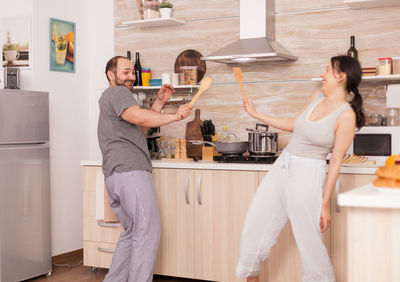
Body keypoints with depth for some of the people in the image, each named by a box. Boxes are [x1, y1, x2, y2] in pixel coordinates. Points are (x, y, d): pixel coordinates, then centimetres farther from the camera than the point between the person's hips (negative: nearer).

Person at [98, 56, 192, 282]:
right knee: (148, 232, -9)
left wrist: (159, 102, 19)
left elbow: (140, 127, 25)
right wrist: (176, 116, -15)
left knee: (132, 232, 16)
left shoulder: (111, 98, 30)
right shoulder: (117, 93, -2)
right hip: (131, 171, -11)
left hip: (114, 176, 11)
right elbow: (139, 117, -19)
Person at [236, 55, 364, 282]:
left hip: (308, 176, -7)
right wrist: (256, 114, 21)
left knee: (310, 242, -1)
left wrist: (325, 204, -11)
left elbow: (336, 162, -13)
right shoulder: (317, 98, 8)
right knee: (255, 227, 10)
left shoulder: (346, 115, -13)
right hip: (282, 167, 8)